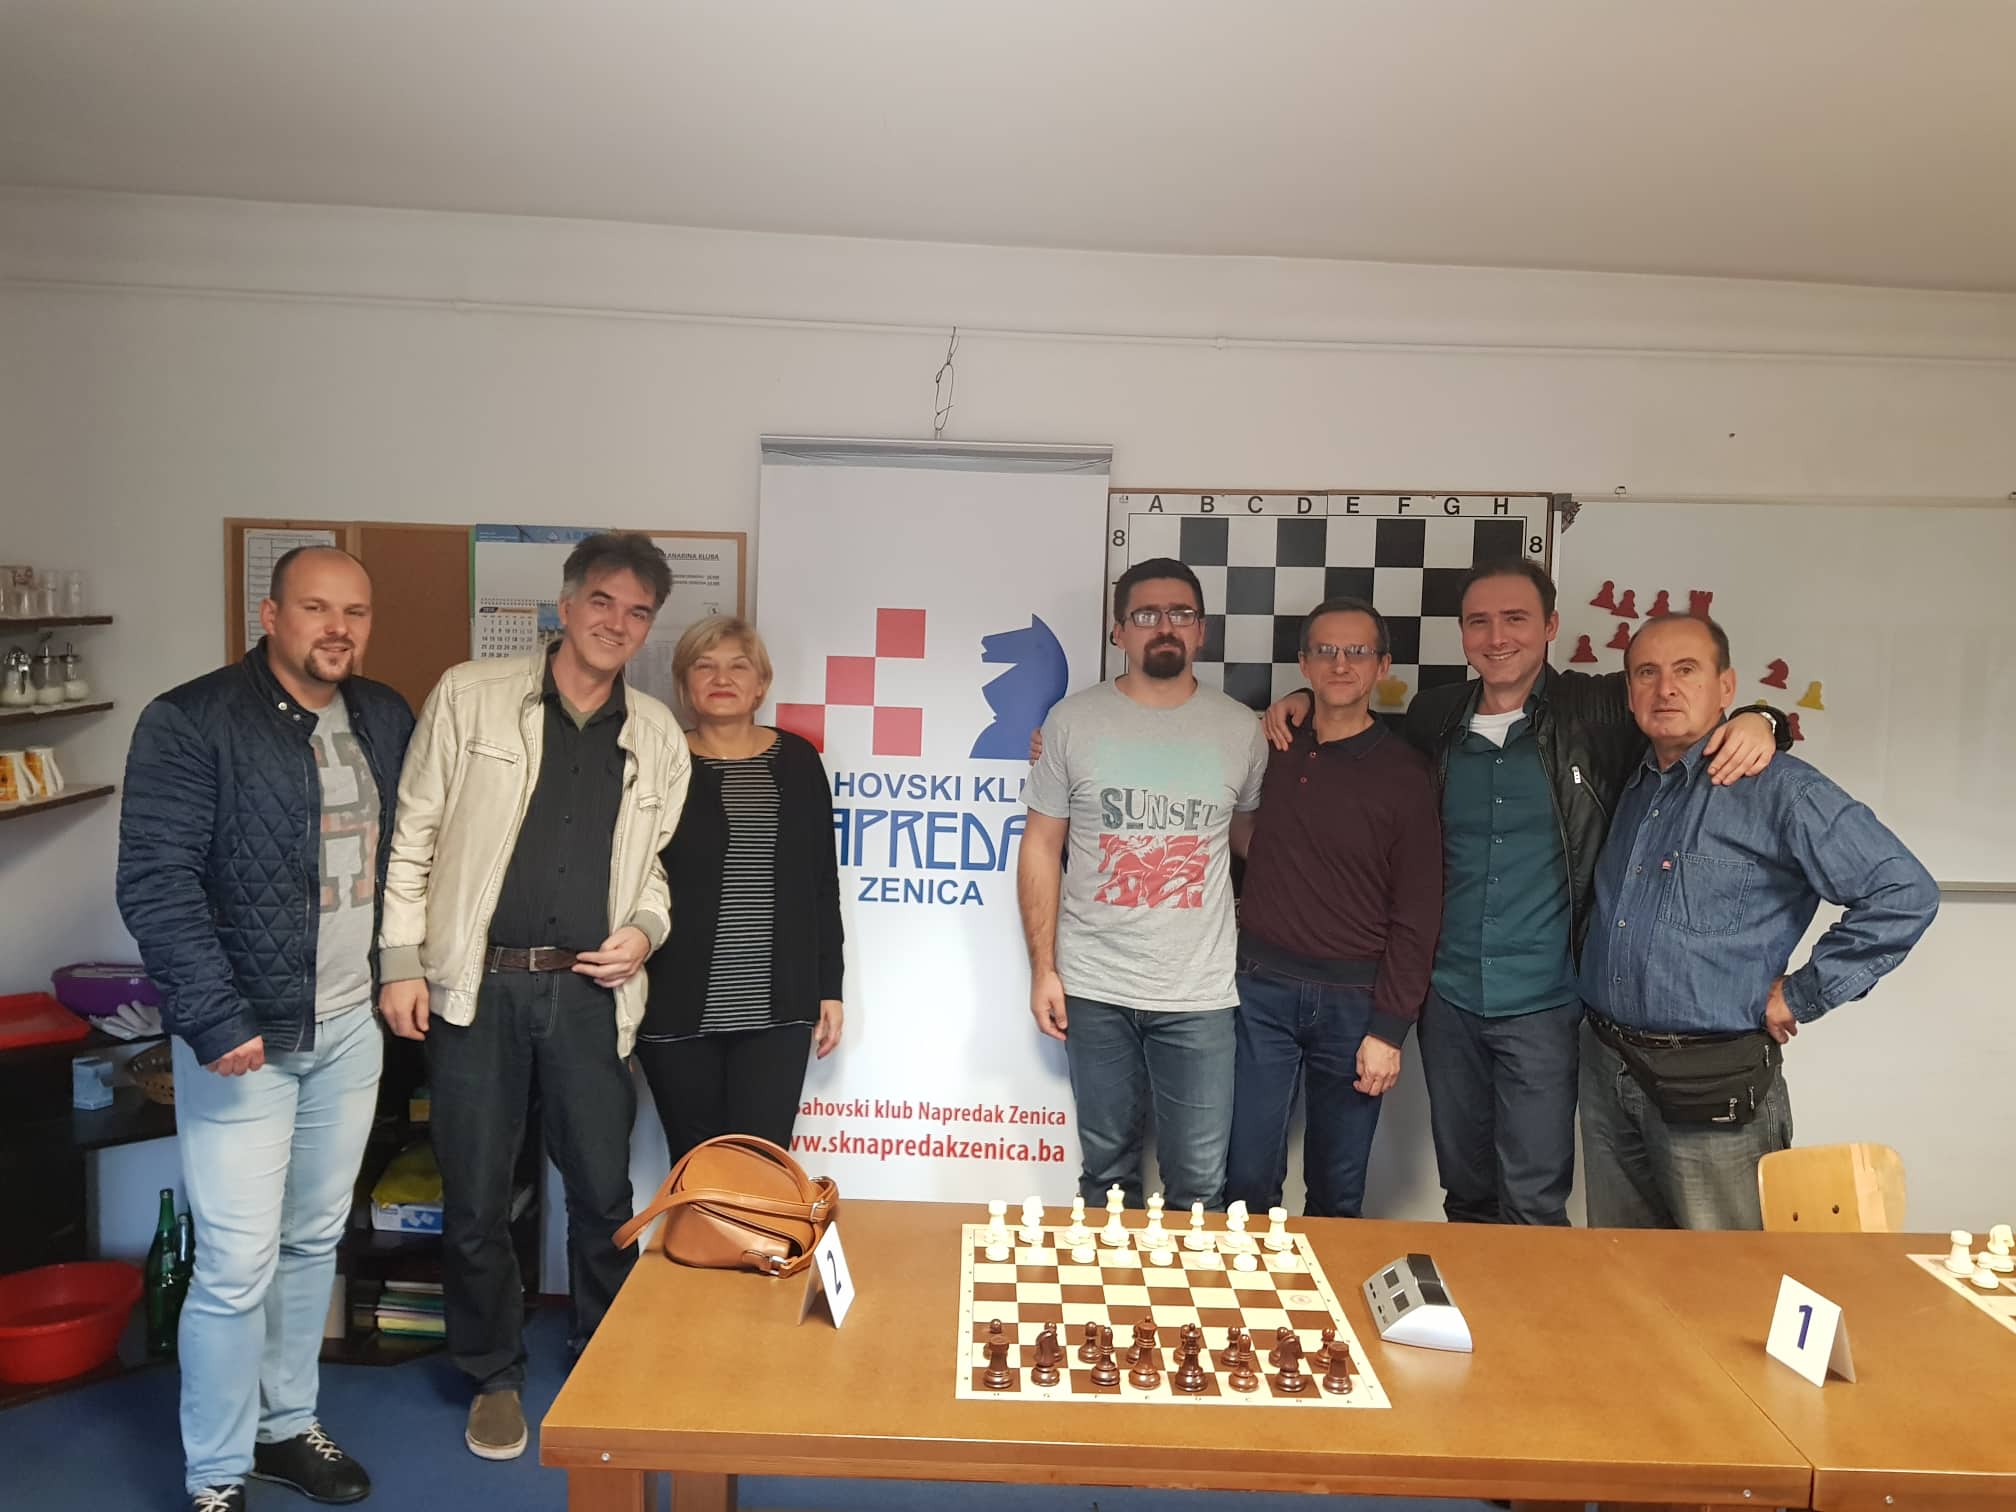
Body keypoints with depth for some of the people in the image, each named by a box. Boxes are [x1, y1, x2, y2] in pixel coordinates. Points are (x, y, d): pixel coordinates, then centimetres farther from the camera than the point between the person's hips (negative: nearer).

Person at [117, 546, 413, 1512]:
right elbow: (156, 883, -17)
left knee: (314, 1242, 17)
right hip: (242, 1034, -5)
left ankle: (287, 1426, 35)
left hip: (352, 1027, 6)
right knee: (236, 1266, 0)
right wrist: (214, 1020, -22)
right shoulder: (191, 723, -13)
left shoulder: (386, 720, 5)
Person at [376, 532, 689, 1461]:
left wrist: (645, 928, -4)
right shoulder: (469, 696, -1)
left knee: (603, 1193, 9)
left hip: (589, 991, 2)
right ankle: (494, 1379, 29)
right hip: (475, 985, -2)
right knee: (475, 1199, 9)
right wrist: (401, 962, -3)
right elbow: (413, 836, 1)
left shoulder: (657, 736, 7)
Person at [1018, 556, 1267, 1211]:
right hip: (1094, 989, 0)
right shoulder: (1073, 720, 0)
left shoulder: (1241, 729, 2)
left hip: (1199, 995, 0)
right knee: (1107, 1172, 13)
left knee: (1200, 1187, 4)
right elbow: (1041, 846, 3)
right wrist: (1043, 968, -1)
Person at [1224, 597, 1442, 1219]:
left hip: (1353, 998, -1)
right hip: (1261, 987, 2)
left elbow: (1417, 913, -3)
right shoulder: (1270, 749, 5)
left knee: (1338, 1193, 10)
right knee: (1246, 1180, 4)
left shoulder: (1404, 772, -2)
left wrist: (1390, 1028, -7)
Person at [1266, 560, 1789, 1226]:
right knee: (1465, 1195, 19)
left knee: (1532, 1207, 3)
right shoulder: (1435, 716, 4)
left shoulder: (1599, 711, -6)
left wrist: (1757, 722, -22)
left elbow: (1698, 717, 0)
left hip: (1543, 1002, -3)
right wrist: (1306, 699, 8)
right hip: (1449, 997, 4)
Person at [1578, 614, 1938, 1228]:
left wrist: (1802, 996, -12)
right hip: (1605, 1069, 6)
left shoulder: (1779, 790, -11)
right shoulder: (1631, 787, 10)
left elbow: (1905, 892, -15)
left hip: (1711, 1087, -6)